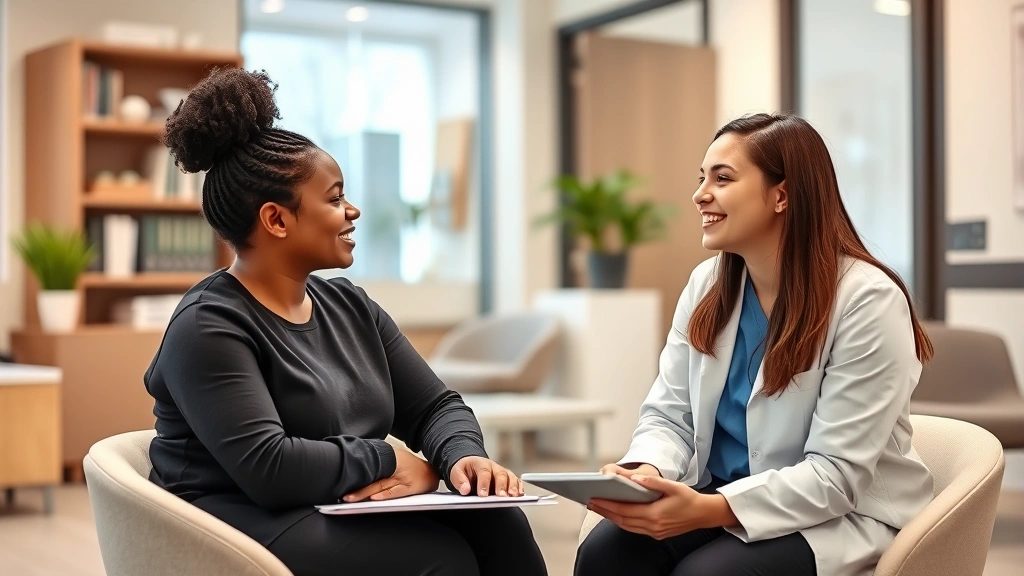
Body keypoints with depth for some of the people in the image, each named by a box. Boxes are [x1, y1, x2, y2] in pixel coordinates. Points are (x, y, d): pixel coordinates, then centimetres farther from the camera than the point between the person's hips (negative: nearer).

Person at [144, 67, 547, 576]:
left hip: (349, 516, 7)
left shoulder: (350, 306, 12)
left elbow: (434, 405, 10)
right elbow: (268, 468, -25)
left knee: (497, 520, -21)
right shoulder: (209, 326, -13)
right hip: (251, 525, -7)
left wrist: (462, 457, -13)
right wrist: (388, 460, -13)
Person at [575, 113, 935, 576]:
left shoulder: (868, 301, -17)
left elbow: (836, 474, -21)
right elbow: (669, 416, 2)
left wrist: (708, 510, -32)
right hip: (719, 496, 5)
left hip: (839, 516, -5)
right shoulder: (705, 285, 2)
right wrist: (646, 472, -22)